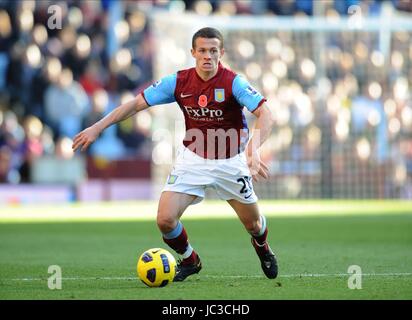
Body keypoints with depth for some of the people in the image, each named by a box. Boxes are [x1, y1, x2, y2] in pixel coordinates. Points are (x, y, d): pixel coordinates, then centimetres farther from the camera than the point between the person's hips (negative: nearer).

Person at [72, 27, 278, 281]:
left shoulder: (233, 83, -21)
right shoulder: (179, 82, -12)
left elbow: (266, 115, -32)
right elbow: (136, 104, -6)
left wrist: (252, 150, -47)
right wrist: (97, 128, -12)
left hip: (231, 162, -2)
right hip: (193, 158, 2)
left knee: (253, 224, 9)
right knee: (165, 220, -13)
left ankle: (262, 247, 50)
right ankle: (190, 261, 19)